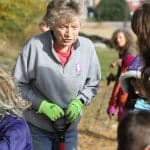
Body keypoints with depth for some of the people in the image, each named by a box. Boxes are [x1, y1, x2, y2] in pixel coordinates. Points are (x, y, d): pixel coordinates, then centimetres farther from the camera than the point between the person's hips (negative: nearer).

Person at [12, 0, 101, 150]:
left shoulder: (87, 47, -12)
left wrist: (78, 102, -14)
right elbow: (18, 85, -11)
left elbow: (92, 84, 3)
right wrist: (43, 105, -19)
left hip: (69, 126, 3)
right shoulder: (34, 46, -21)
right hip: (36, 127, -3)